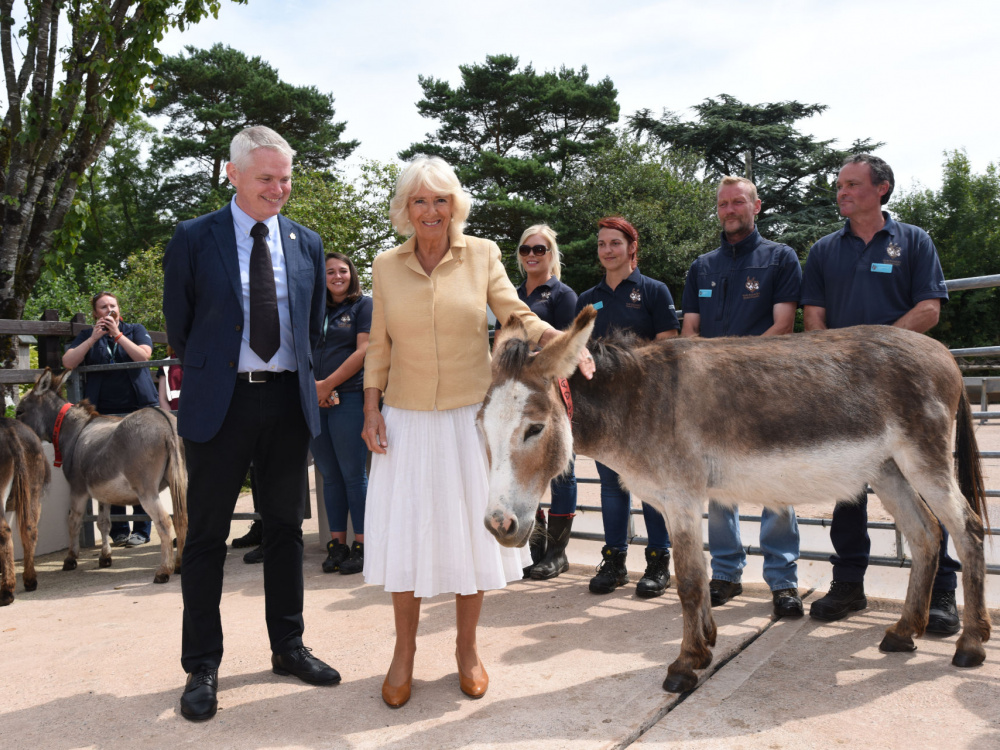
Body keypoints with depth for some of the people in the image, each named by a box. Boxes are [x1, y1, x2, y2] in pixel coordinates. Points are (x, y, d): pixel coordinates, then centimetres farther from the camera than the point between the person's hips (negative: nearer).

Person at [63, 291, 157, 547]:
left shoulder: (135, 330, 12)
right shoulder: (87, 336, 15)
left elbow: (143, 356, -6)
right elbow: (68, 362, 0)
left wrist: (117, 334, -9)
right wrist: (94, 338, -7)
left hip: (139, 409, -1)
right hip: (105, 412, 2)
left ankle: (142, 529, 3)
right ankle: (118, 531, 8)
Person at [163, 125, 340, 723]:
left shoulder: (306, 243, 8)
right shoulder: (194, 238, -2)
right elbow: (179, 326, 4)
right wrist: (210, 377, 10)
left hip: (289, 402, 3)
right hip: (220, 404, -3)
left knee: (286, 528, 12)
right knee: (207, 537, 5)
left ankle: (288, 647, 27)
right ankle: (202, 666, 19)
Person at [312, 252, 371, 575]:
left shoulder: (363, 305, 4)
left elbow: (364, 351, -6)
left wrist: (328, 384, -9)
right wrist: (310, 385, -5)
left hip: (349, 398, -5)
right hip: (315, 402, 5)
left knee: (353, 474, -4)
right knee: (330, 476, 8)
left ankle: (361, 545, 3)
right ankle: (337, 544, 15)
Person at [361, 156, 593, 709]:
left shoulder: (482, 255, -1)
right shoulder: (386, 267, 3)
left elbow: (517, 316, -6)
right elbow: (379, 347, 7)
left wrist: (559, 341, -25)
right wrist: (371, 409, 0)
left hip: (471, 416, -1)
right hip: (407, 419, 1)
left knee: (470, 529, 8)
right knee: (405, 532, 6)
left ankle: (467, 647, 28)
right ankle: (404, 651, 26)